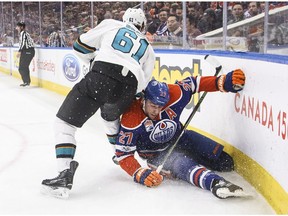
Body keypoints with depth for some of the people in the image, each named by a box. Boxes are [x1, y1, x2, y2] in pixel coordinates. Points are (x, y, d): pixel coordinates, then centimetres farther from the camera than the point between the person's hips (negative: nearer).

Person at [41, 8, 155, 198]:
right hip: (128, 89, 4)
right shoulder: (148, 48, 29)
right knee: (111, 117, 38)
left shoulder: (112, 25, 23)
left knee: (64, 122, 4)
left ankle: (65, 174, -11)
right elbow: (142, 83, 20)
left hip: (100, 78, -4)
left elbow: (82, 45, 21)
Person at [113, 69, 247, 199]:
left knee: (225, 162, 0)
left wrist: (225, 81, -23)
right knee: (183, 165, -37)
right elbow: (123, 155, -25)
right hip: (157, 154, -4)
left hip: (179, 138, 4)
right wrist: (140, 174, -40)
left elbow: (196, 83, -11)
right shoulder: (131, 118, -30)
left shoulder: (174, 94, -24)